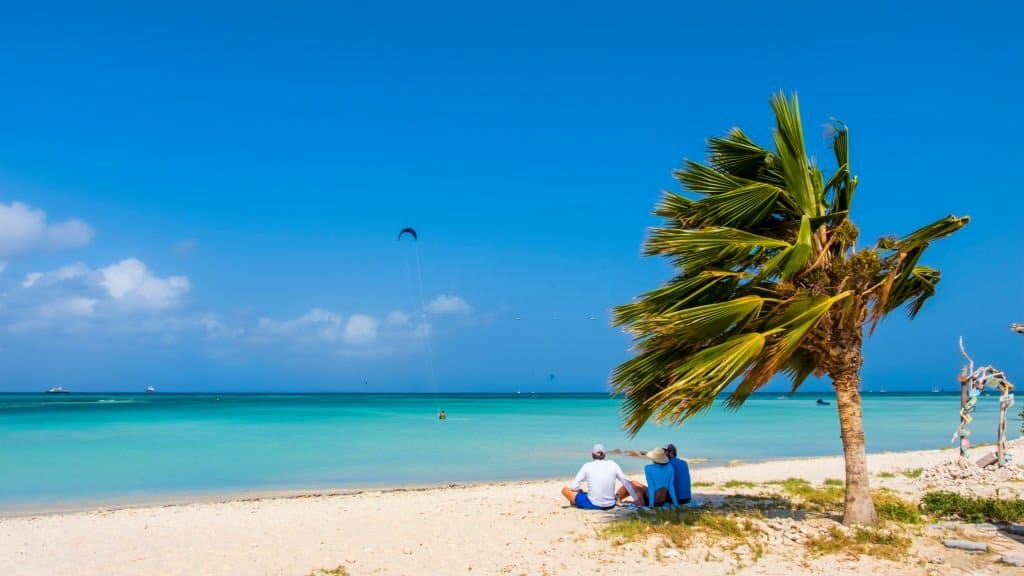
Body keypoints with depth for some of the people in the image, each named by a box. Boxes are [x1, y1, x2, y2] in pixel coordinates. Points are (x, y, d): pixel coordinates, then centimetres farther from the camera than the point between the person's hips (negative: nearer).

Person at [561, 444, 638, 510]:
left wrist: (580, 490, 18)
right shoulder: (612, 464, 4)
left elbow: (574, 487, -4)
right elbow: (626, 482, 7)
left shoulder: (587, 466, -3)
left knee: (565, 490, 12)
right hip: (611, 505, 4)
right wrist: (636, 499, 15)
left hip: (593, 505, -3)